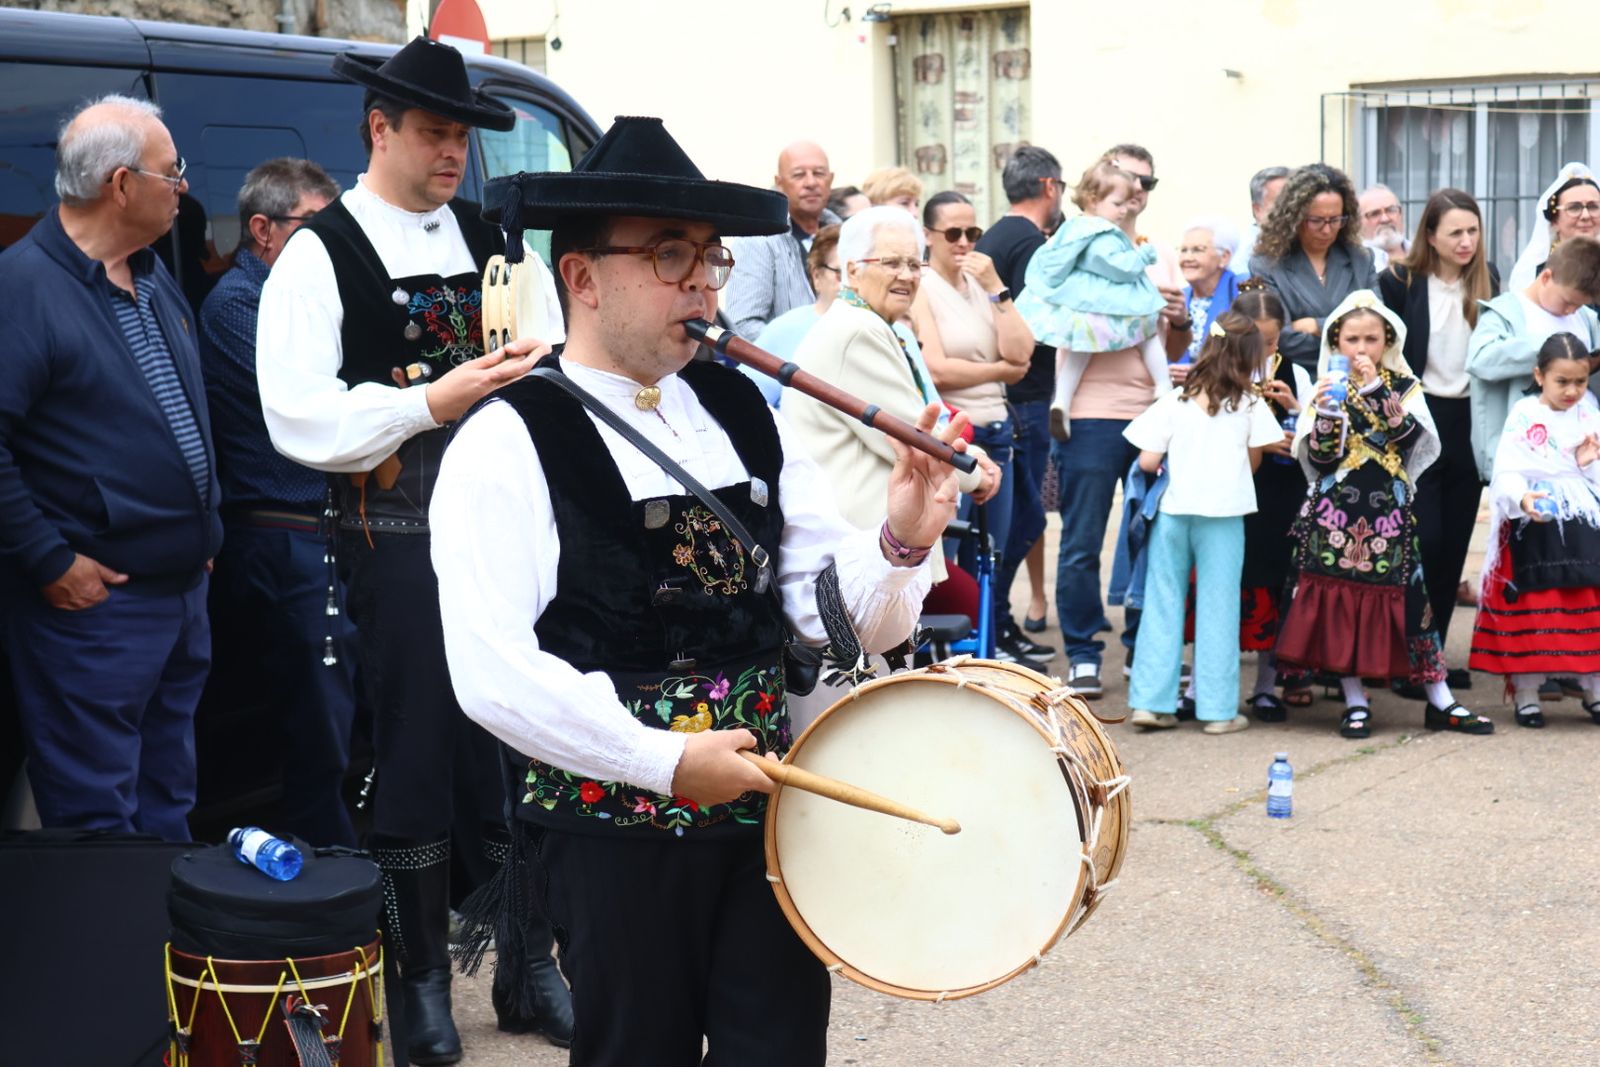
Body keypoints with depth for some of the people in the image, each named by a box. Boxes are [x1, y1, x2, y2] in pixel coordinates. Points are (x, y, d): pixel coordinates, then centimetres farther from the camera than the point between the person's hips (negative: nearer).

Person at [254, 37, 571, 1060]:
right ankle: (425, 978, 21)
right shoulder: (321, 255, -5)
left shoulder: (490, 238, 11)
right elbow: (300, 419, -14)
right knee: (416, 753, 6)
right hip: (399, 541, -4)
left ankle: (531, 967, 22)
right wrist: (430, 402, -21)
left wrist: (539, 366, -5)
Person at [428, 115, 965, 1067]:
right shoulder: (507, 445, -10)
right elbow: (495, 670, -19)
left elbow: (840, 612, 5)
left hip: (768, 811, 4)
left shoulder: (746, 414, 6)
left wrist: (899, 543, -15)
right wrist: (665, 761, -20)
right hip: (614, 834, -4)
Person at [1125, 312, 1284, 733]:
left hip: (1172, 509, 2)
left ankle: (1151, 701, 6)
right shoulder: (1249, 405, 0)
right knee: (1218, 610, 4)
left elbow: (1147, 461, -1)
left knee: (1162, 604, 8)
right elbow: (1253, 462, 7)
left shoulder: (1175, 401, 3)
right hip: (1224, 513, -2)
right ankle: (1218, 709, 6)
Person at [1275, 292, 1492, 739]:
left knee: (1406, 596, -1)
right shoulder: (1328, 389, 6)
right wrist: (1325, 412, -17)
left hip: (1388, 510, 0)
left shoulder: (1403, 386, 7)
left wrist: (1377, 390, -18)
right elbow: (1318, 459, -3)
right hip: (1336, 511, 0)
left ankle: (1441, 702, 5)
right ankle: (1355, 703, 9)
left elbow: (1408, 437, -12)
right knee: (1340, 597, -1)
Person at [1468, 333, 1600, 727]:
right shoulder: (1524, 417, -6)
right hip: (1533, 529, -4)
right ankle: (1526, 697, 11)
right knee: (1531, 611, 1)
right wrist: (1522, 498, -34)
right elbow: (1507, 473, -15)